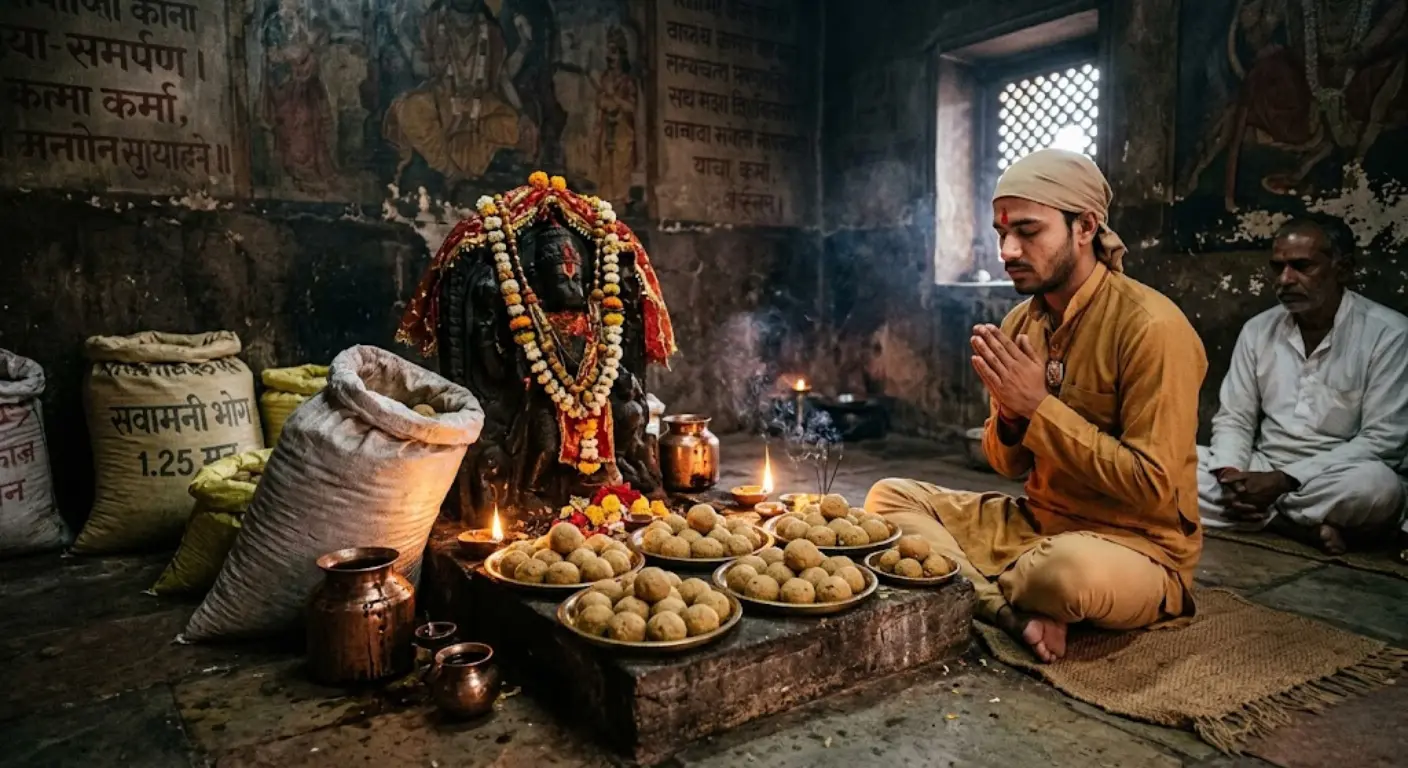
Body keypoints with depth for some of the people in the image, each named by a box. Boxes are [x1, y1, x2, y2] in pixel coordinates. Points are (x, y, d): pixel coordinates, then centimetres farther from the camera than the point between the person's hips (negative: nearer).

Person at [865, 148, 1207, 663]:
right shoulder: (1021, 322, 3)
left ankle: (980, 593, -6)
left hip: (1138, 547, -7)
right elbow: (1010, 465, 8)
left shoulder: (1150, 326, -18)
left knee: (1070, 566, -40)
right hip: (1037, 523, 7)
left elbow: (1153, 487, -22)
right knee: (889, 498, -1)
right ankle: (1013, 614, -17)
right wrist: (1008, 412, -15)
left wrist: (1040, 406, -22)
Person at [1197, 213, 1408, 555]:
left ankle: (1263, 516, -14)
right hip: (1262, 476, 5)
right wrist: (1230, 474, -16)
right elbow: (1234, 419, 6)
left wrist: (1286, 480, -22)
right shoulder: (1257, 330, 5)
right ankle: (1303, 527, -19)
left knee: (1377, 485, -38)